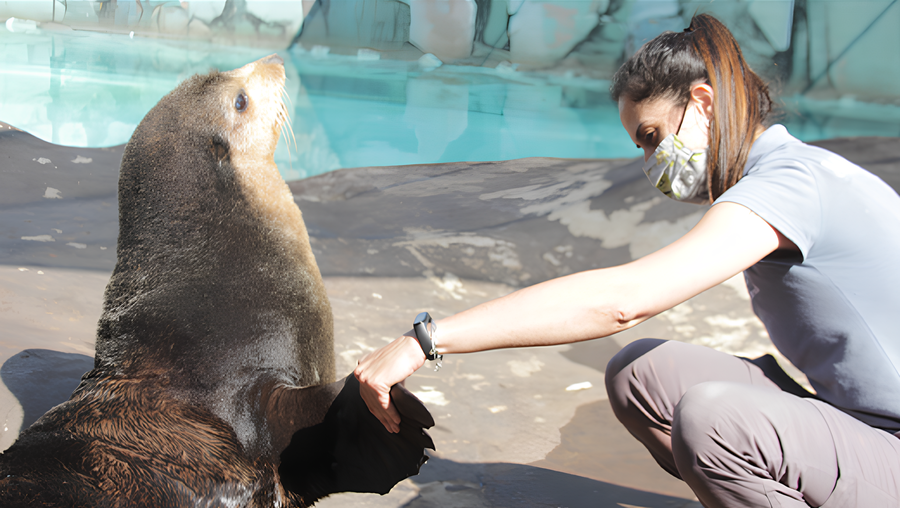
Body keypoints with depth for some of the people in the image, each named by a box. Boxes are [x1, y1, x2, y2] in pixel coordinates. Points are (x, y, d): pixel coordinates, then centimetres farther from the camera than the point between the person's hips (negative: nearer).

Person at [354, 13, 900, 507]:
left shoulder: (790, 181, -21)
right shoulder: (802, 170, 9)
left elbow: (623, 297, -33)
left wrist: (424, 339, -33)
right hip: (851, 426, 9)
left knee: (711, 415, -35)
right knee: (636, 373, -2)